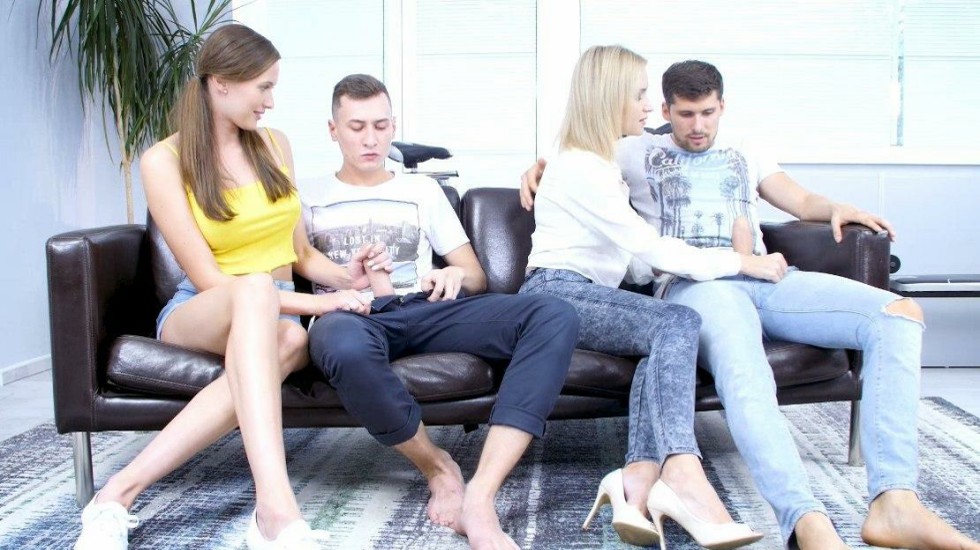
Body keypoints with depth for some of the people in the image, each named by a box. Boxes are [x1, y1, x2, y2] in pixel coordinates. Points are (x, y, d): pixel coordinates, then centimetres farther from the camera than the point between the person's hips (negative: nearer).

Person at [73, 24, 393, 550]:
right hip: (199, 312, -3)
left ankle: (123, 490, -36)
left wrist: (344, 277, -6)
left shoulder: (274, 145, 10)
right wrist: (315, 302, -21)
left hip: (275, 313, 4)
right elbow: (207, 279, -13)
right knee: (256, 289, -42)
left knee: (289, 341, -38)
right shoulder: (164, 160, -6)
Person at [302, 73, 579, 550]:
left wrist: (456, 275, -3)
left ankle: (480, 496, -38)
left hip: (427, 309, 3)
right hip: (354, 316, -2)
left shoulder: (422, 190, 28)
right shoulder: (310, 199, 22)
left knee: (554, 316, -26)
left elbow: (476, 276, 23)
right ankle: (438, 467, -18)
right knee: (343, 345, -45)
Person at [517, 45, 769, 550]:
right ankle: (682, 472, -46)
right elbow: (647, 246, -13)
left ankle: (639, 477, -42)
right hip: (556, 294, -8)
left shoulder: (599, 162, 23)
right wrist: (740, 262, -8)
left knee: (666, 344, -24)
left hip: (587, 295, 8)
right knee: (679, 324, -31)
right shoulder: (580, 168, -9)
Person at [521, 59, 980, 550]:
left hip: (767, 280, 4)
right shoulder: (638, 153, 26)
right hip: (693, 284, -4)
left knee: (898, 314, -23)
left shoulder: (745, 156, 35)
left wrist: (837, 209, 7)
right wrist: (537, 167, 10)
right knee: (744, 375, -41)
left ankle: (893, 503, -36)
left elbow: (802, 201, 30)